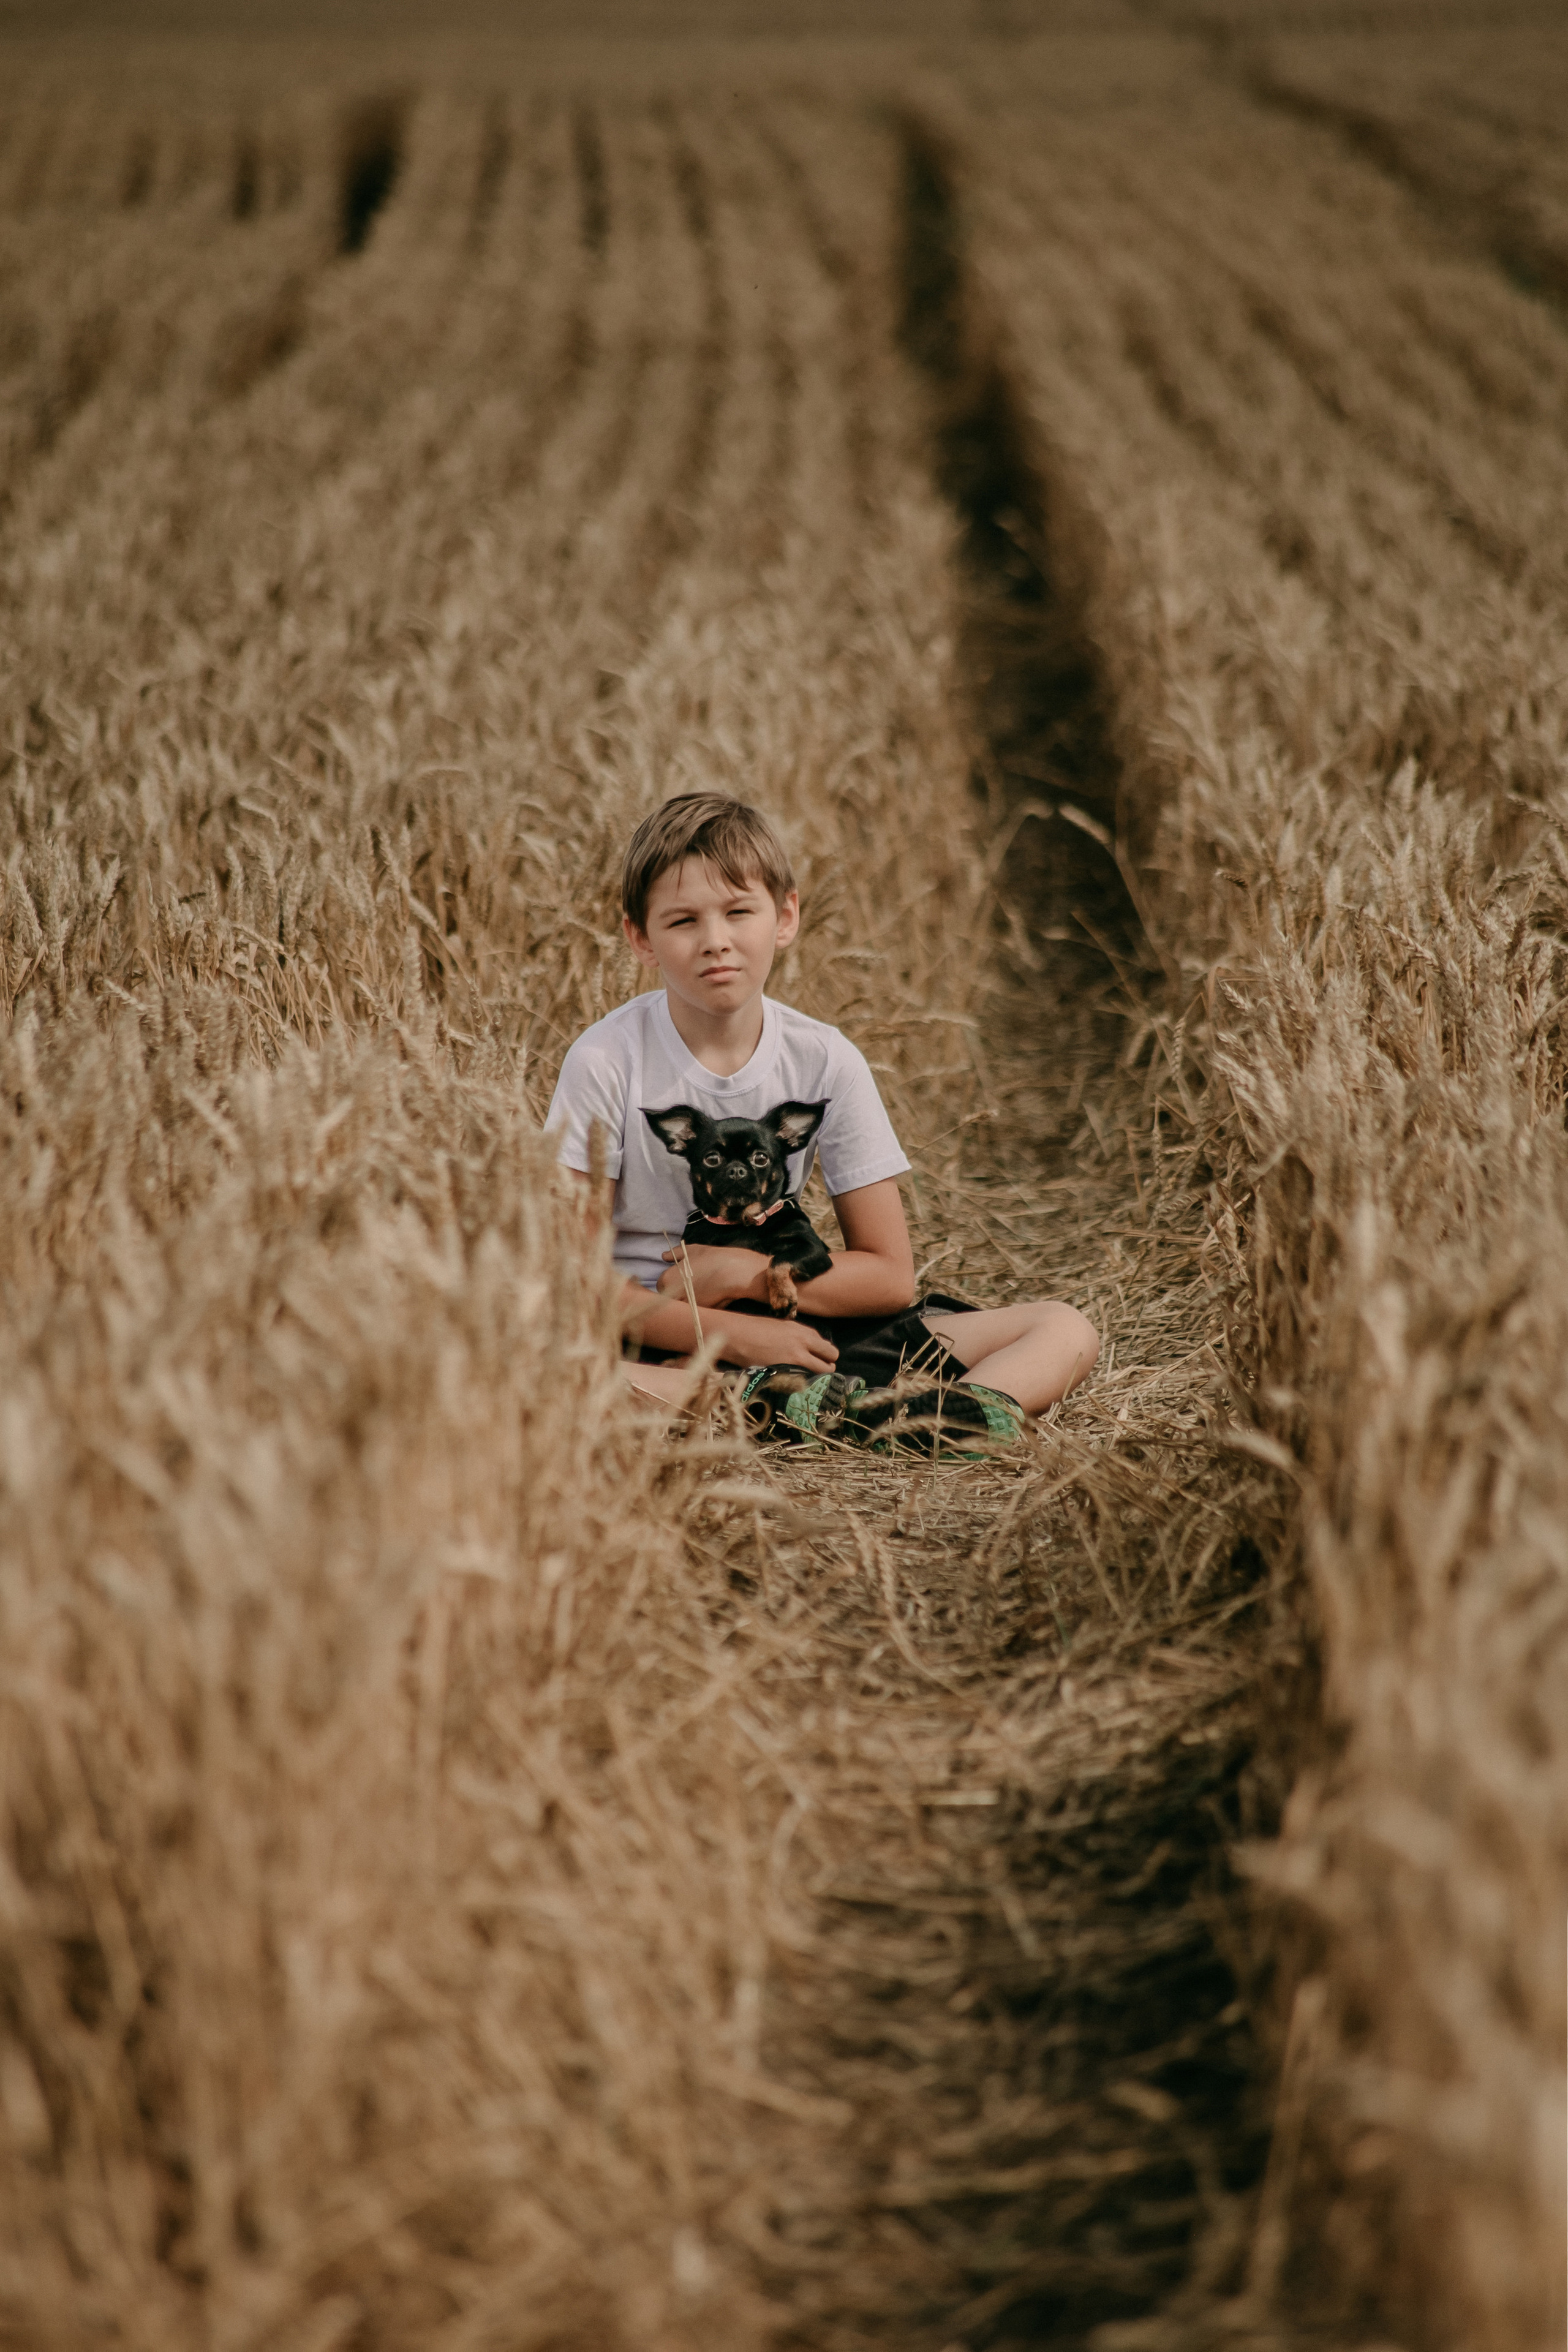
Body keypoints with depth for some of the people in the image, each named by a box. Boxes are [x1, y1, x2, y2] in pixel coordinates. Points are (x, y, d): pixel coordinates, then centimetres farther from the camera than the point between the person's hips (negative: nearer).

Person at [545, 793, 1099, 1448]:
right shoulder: (607, 1061, -8)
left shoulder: (825, 1061, -1)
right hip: (660, 1340, -4)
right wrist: (733, 1334, -20)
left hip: (789, 1320, 4)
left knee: (1065, 1329, -10)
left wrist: (744, 1272, -11)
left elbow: (889, 1277, 2)